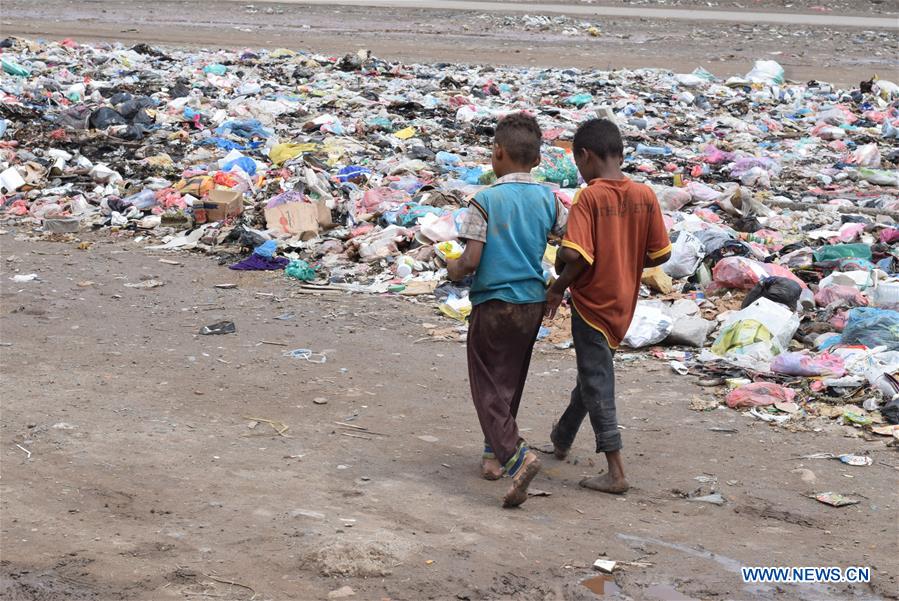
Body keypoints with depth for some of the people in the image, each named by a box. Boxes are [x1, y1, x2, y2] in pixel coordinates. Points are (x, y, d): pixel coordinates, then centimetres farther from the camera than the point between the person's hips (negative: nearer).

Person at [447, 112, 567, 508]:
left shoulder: (485, 201, -13)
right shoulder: (548, 199, 0)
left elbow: (471, 261, -17)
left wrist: (453, 268, 5)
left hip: (493, 303, -5)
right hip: (533, 302, 5)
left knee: (488, 387, -1)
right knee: (510, 382, 20)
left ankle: (515, 454, -21)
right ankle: (495, 453, 28)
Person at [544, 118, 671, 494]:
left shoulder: (588, 198, -19)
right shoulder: (644, 196, -3)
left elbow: (574, 255, -28)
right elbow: (661, 253, 1)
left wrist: (559, 286, -10)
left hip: (592, 304, -7)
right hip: (624, 304, 7)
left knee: (597, 382, 1)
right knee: (593, 372, 23)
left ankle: (616, 472, -2)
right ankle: (562, 438, 44)